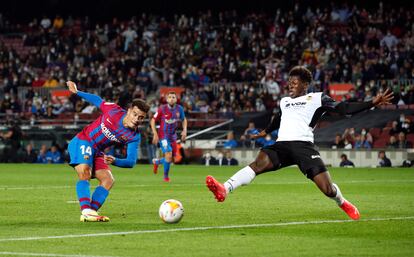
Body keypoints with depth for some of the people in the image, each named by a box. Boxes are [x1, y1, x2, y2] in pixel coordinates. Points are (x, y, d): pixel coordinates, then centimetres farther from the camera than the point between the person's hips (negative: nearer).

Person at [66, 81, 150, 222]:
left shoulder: (134, 137, -11)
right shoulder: (114, 110, -17)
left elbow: (131, 161, -18)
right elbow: (97, 100, 3)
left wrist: (115, 161, -38)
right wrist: (77, 92, 7)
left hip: (97, 152, 5)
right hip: (82, 142, -5)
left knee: (108, 180, -8)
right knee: (85, 174, -26)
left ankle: (91, 212, -10)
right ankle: (86, 210, -38)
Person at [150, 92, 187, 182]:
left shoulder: (179, 109, -3)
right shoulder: (162, 109, -14)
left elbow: (184, 120, 15)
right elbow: (153, 121, -5)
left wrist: (184, 130, -1)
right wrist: (155, 134, -12)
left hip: (173, 136, 5)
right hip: (163, 136, -5)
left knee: (172, 159, 9)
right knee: (168, 155, -20)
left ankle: (156, 161, 41)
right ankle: (166, 176, 3)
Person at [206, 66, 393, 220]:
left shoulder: (316, 99, 11)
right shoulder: (284, 101, 28)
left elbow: (343, 108, 3)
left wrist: (372, 103, -9)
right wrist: (266, 132, 68)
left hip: (303, 144, -3)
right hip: (282, 145, 4)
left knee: (327, 189, -13)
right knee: (259, 163, -29)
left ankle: (343, 203, 24)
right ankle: (224, 190, -50)